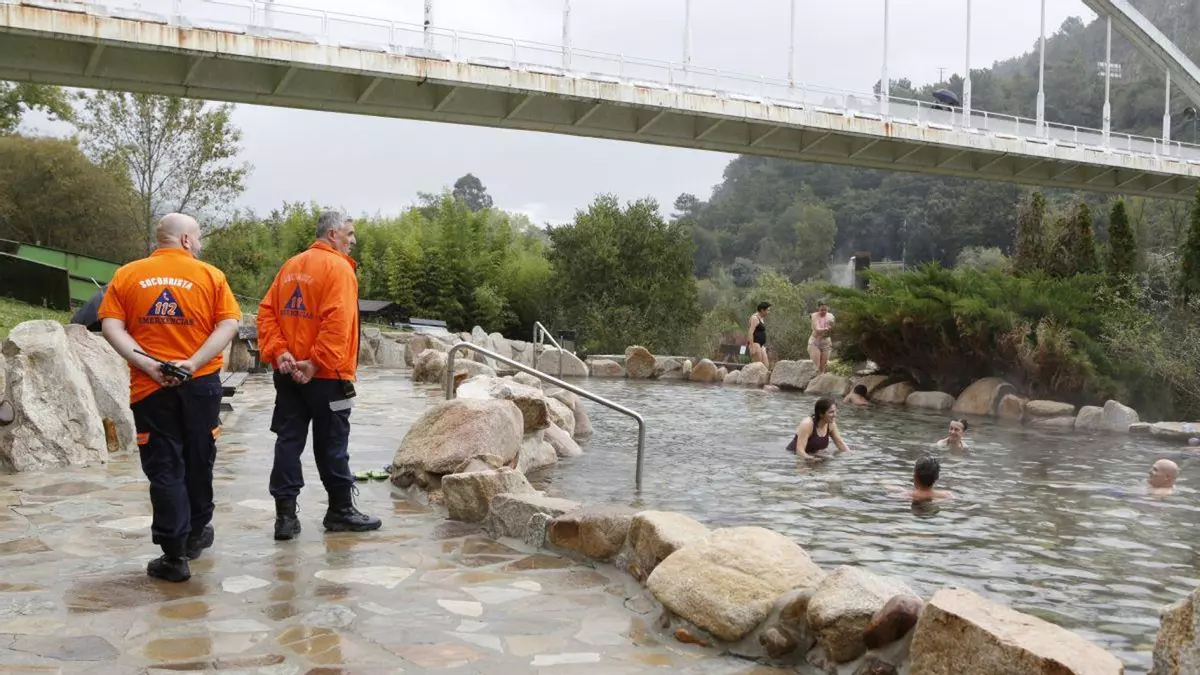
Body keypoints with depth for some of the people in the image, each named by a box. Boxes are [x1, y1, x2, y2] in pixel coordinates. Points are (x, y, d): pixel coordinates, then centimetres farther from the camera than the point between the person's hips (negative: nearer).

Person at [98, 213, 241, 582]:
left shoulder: (126, 275, 4)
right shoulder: (210, 275, 1)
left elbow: (110, 326, -6)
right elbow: (229, 324, -9)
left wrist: (146, 363, -12)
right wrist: (194, 363, -14)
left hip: (149, 386, 0)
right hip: (200, 383, 0)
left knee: (164, 468, 3)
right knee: (198, 462, 16)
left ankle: (174, 555, -1)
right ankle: (195, 533, 32)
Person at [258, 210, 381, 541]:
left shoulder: (291, 266, 12)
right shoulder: (338, 267, -10)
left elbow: (266, 312, 6)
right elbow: (337, 322, -21)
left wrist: (277, 352, -2)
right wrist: (316, 362, -19)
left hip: (288, 373, 7)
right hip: (326, 375, -6)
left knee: (289, 441, 7)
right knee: (331, 445, 4)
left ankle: (285, 514, 6)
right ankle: (341, 510, 15)